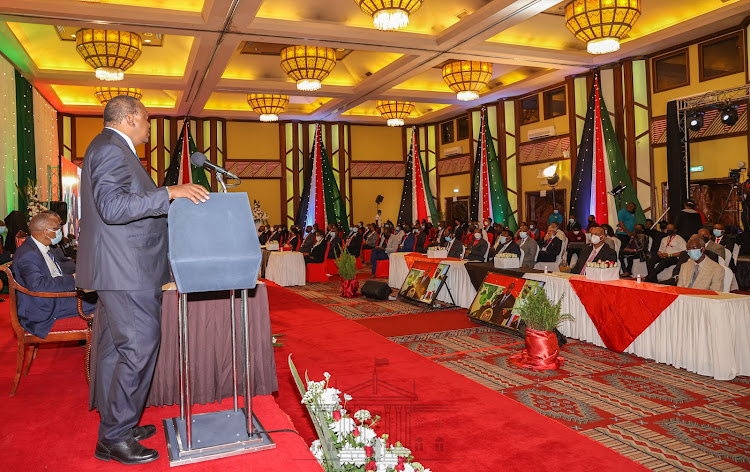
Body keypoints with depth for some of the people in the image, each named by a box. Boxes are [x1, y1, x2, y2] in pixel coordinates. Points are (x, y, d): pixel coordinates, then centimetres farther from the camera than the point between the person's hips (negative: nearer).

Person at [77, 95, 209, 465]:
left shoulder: (111, 148, 21)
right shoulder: (111, 148, -13)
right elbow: (112, 206, -25)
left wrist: (170, 200, 26)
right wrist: (168, 193, -28)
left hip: (118, 269, 11)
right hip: (126, 271, -11)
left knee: (115, 349, 15)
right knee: (139, 347, -7)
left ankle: (114, 427, 26)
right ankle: (114, 438, 3)